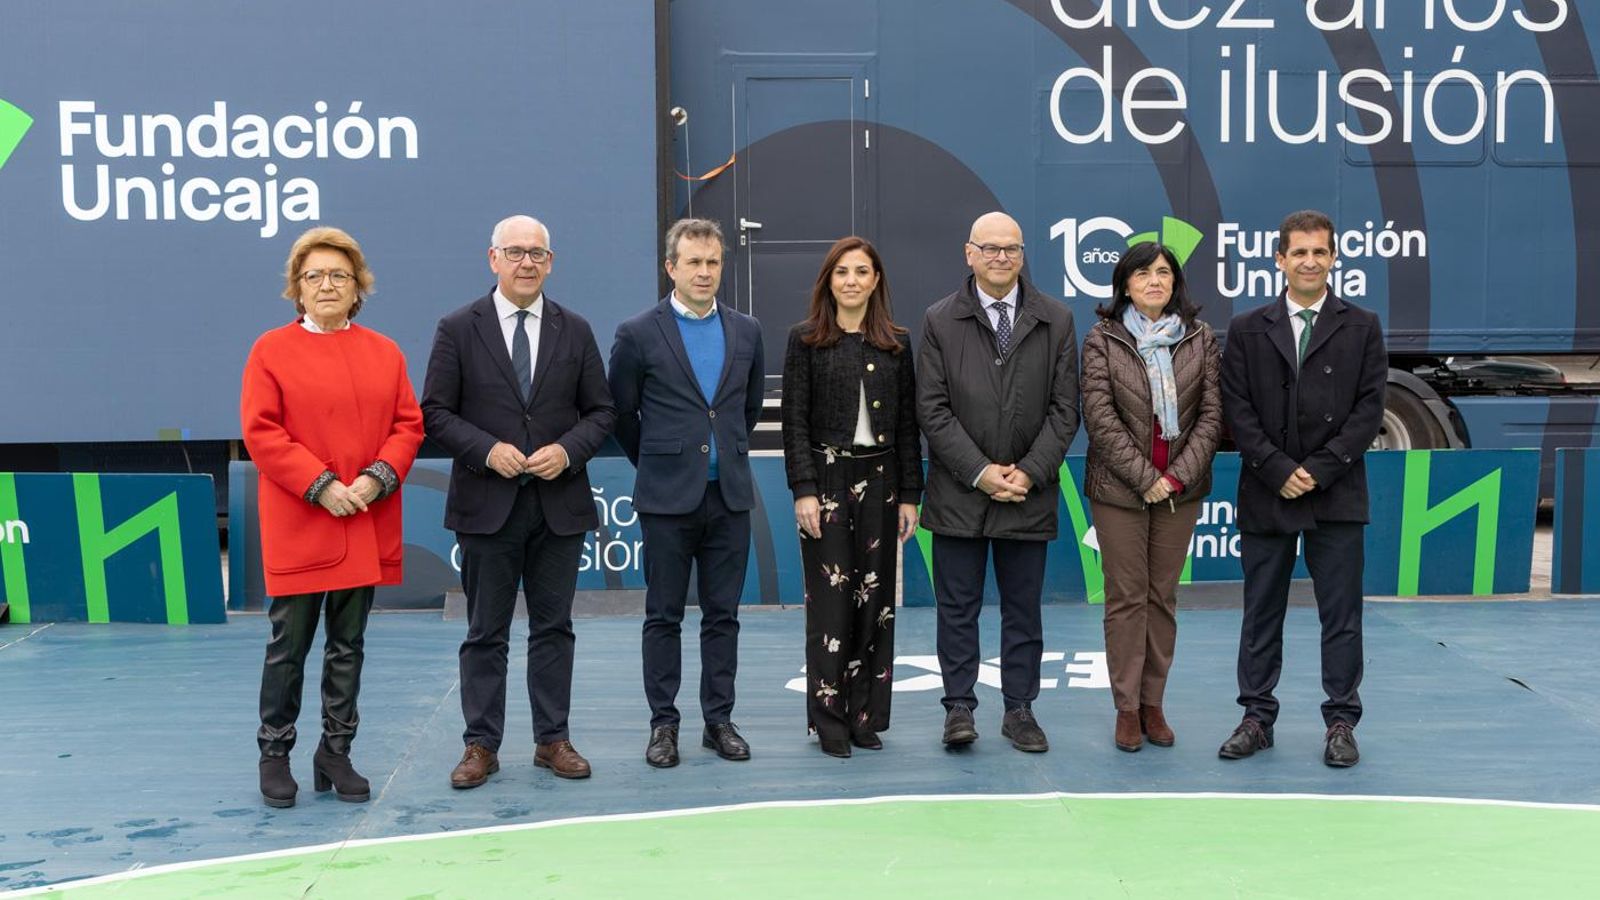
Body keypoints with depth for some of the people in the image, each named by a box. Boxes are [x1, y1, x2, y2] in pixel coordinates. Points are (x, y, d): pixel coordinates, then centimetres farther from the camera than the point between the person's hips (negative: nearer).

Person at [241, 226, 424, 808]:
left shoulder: (385, 353, 10)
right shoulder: (271, 350, 0)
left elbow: (408, 425, 7)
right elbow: (261, 433, -7)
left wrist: (379, 477, -11)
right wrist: (321, 486, -15)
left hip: (367, 528, 3)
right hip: (298, 528, -3)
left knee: (348, 647, 10)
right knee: (289, 646, 3)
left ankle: (336, 754, 21)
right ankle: (275, 754, 18)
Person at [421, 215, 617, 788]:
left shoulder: (575, 330, 7)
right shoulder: (458, 329, 0)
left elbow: (601, 411, 8)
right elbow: (435, 412, -2)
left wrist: (568, 450, -10)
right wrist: (487, 450, -15)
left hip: (560, 503, 2)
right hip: (487, 504, -2)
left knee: (554, 628, 9)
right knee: (486, 633, 6)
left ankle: (553, 740, 19)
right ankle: (481, 745, 15)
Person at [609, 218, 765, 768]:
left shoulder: (746, 331, 7)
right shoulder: (639, 334, -4)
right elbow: (621, 414, 6)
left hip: (729, 495, 3)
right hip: (668, 498, -3)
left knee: (723, 615, 8)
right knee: (664, 617, 4)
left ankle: (718, 720, 17)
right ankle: (663, 724, 13)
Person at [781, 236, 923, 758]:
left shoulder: (896, 344, 9)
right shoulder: (806, 340, 1)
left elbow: (907, 425, 8)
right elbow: (795, 421, -4)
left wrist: (909, 495, 3)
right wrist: (804, 491, -12)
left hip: (879, 480, 3)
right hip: (827, 478, -3)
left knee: (875, 599, 5)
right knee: (830, 601, -2)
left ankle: (867, 716, 15)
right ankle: (829, 721, 7)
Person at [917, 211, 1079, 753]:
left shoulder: (1056, 320, 5)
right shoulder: (940, 321, 2)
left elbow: (1064, 409, 2)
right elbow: (933, 409, -3)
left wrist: (1030, 471, -9)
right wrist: (979, 471, -11)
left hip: (1029, 493, 1)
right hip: (959, 493, -1)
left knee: (1023, 610, 9)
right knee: (957, 607, 4)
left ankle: (1019, 710, 18)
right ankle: (959, 708, 13)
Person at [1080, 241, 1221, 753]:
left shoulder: (1201, 339, 6)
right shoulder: (1102, 340, -1)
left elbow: (1211, 414, 2)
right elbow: (1100, 416, -8)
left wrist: (1179, 474, -10)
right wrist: (1145, 477, -13)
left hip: (1180, 488, 2)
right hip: (1119, 488, -2)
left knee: (1163, 597, 8)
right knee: (1126, 598, 2)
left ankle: (1153, 703, 17)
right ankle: (1127, 708, 10)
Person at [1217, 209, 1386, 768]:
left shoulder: (1361, 328, 5)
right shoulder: (1247, 330, 6)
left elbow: (1369, 409, -2)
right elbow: (1237, 411, 0)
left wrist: (1319, 469, -11)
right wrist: (1279, 470, -11)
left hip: (1336, 495, -1)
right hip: (1265, 494, 1)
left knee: (1341, 615, 4)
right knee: (1261, 614, 7)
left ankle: (1341, 722, 14)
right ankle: (1257, 717, 17)